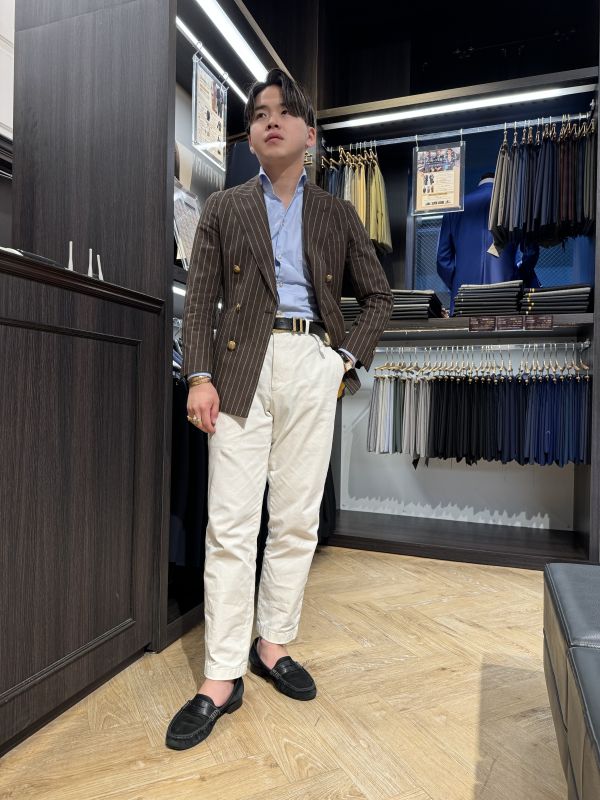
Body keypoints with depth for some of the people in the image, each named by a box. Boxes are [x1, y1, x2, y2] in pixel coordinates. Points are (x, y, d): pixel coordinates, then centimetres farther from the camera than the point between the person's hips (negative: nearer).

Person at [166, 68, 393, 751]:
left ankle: (273, 646, 23)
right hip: (242, 366, -1)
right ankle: (221, 679, 7)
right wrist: (199, 375, -7)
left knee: (297, 521, 5)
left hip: (312, 365, 2)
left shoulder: (337, 215, 17)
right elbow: (200, 298, 6)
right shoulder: (223, 208, 14)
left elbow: (377, 296, 18)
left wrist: (349, 358, 4)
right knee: (231, 524, -4)